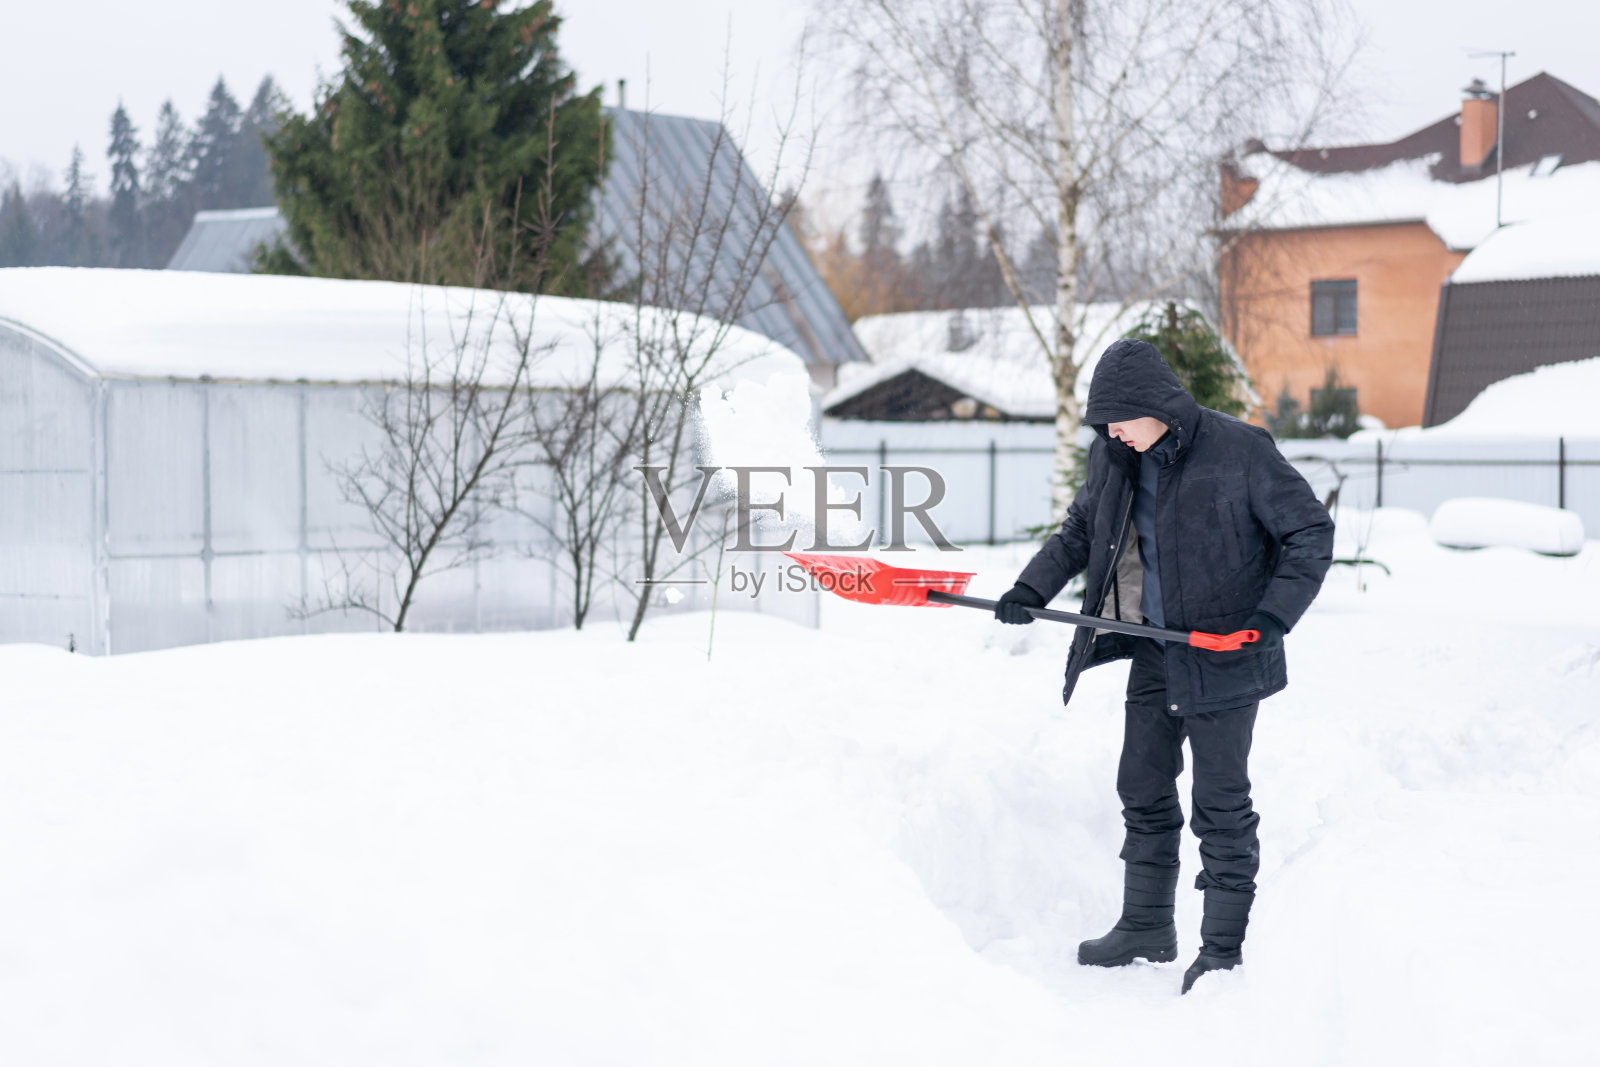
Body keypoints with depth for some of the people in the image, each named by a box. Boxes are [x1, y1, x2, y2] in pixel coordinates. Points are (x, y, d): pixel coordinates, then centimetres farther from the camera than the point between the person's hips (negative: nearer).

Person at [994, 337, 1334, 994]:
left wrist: (1273, 615, -20)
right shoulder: (1114, 457, 2)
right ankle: (1146, 929, 27)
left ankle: (1223, 948, 8)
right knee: (1142, 787, 13)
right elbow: (1080, 531, 18)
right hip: (1154, 649, 7)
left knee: (1221, 803, -1)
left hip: (1224, 652, -6)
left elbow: (1311, 533, -11)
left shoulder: (1240, 451, -16)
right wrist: (1032, 589, 4)